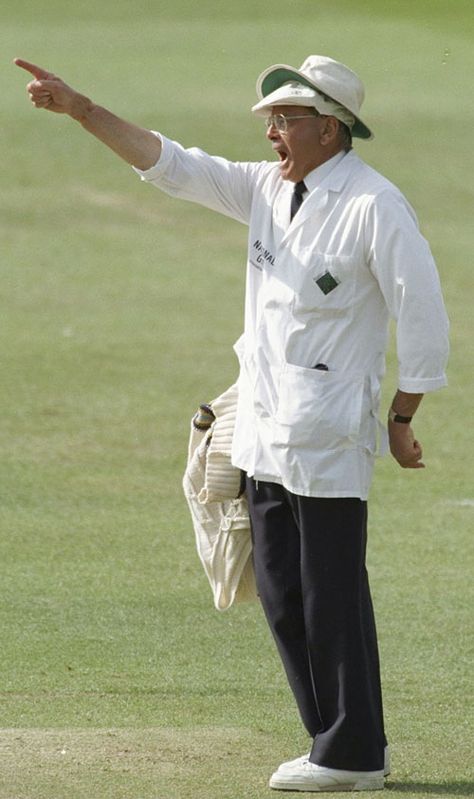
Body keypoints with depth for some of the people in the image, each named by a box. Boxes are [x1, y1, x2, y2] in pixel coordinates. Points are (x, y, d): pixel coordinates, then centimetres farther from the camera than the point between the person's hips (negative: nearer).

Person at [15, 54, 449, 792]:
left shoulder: (373, 205, -13)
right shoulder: (268, 190, 10)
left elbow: (422, 314, -12)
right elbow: (170, 164, 8)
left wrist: (401, 420, -8)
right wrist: (79, 109, 0)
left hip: (328, 439, -8)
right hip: (265, 429, 8)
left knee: (332, 593, -5)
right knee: (283, 594, 10)